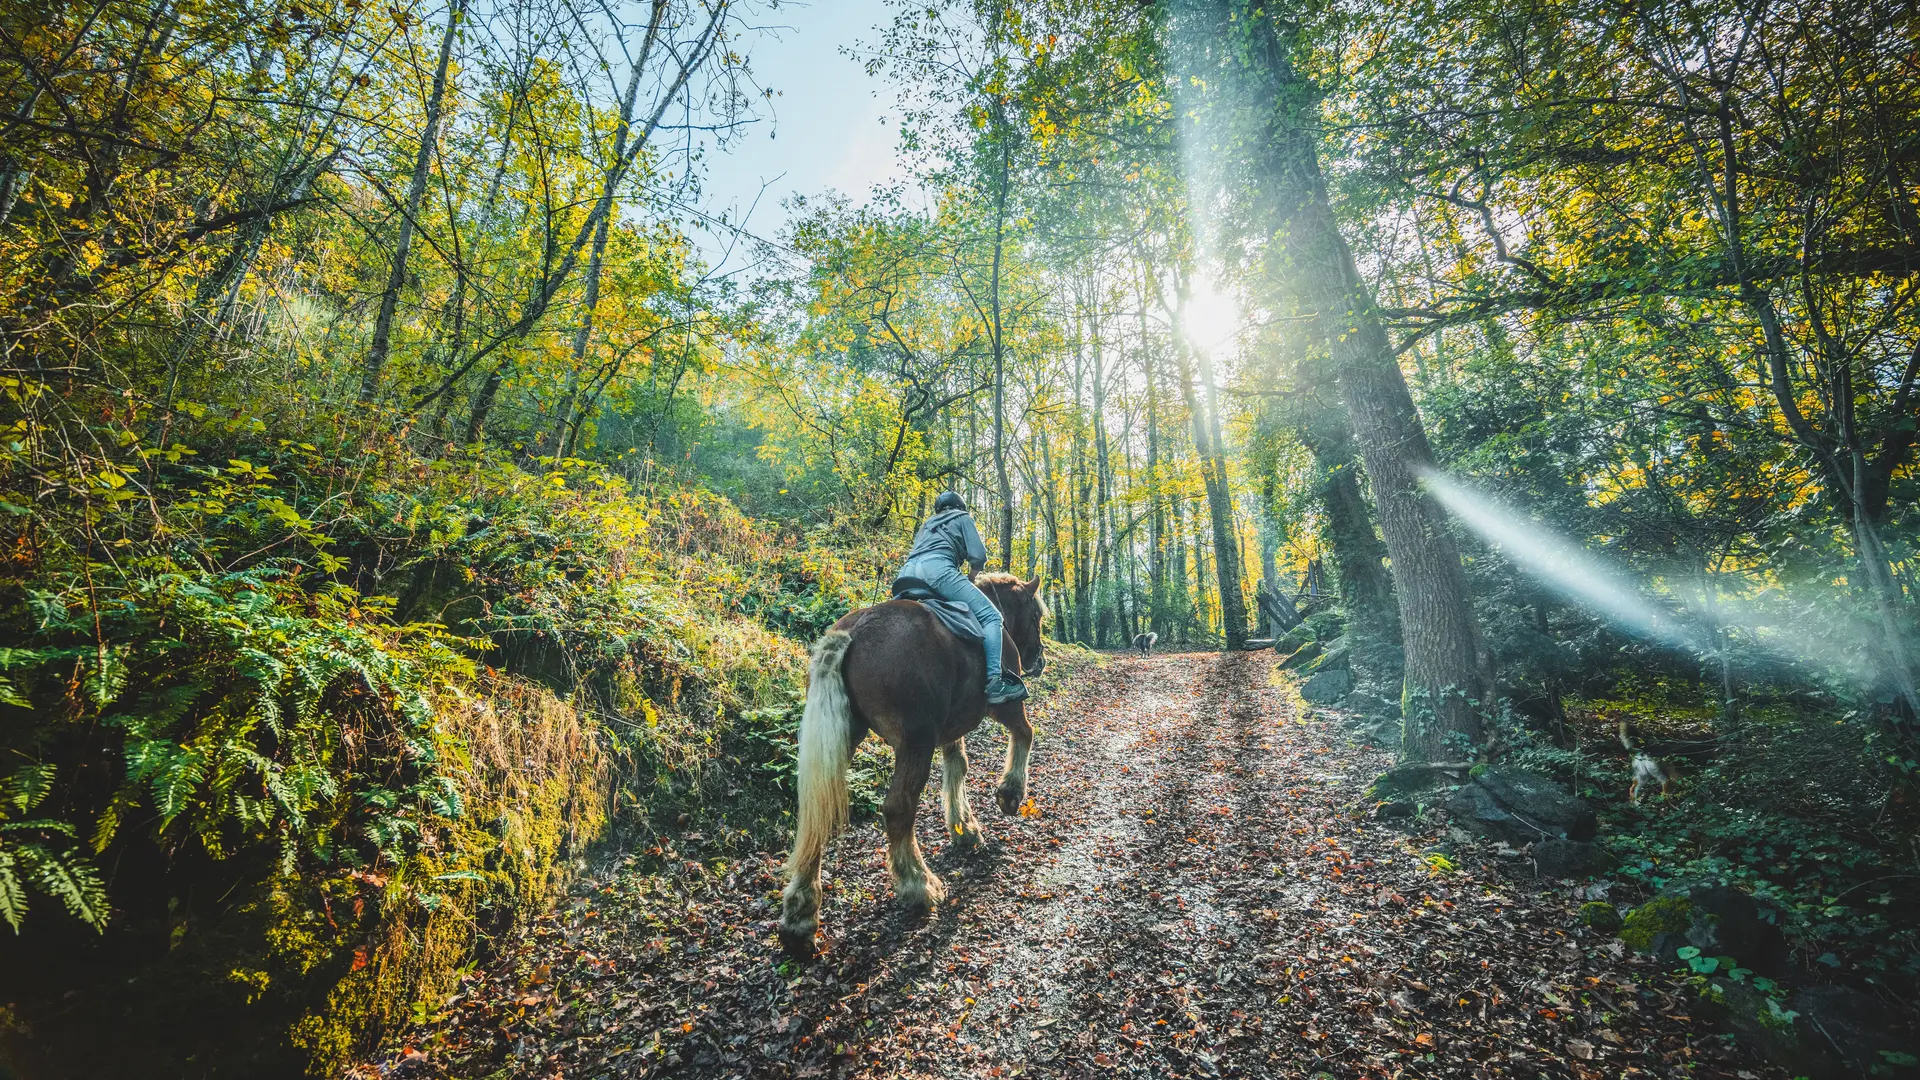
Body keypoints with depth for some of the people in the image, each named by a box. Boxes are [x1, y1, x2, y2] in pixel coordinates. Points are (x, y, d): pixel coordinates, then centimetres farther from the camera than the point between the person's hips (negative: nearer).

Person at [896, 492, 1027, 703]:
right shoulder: (963, 518, 22)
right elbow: (978, 556, 8)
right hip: (937, 568, -7)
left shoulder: (928, 524, 39)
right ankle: (994, 681, -21)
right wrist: (969, 578, 26)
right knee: (991, 616, -5)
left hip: (907, 572, 7)